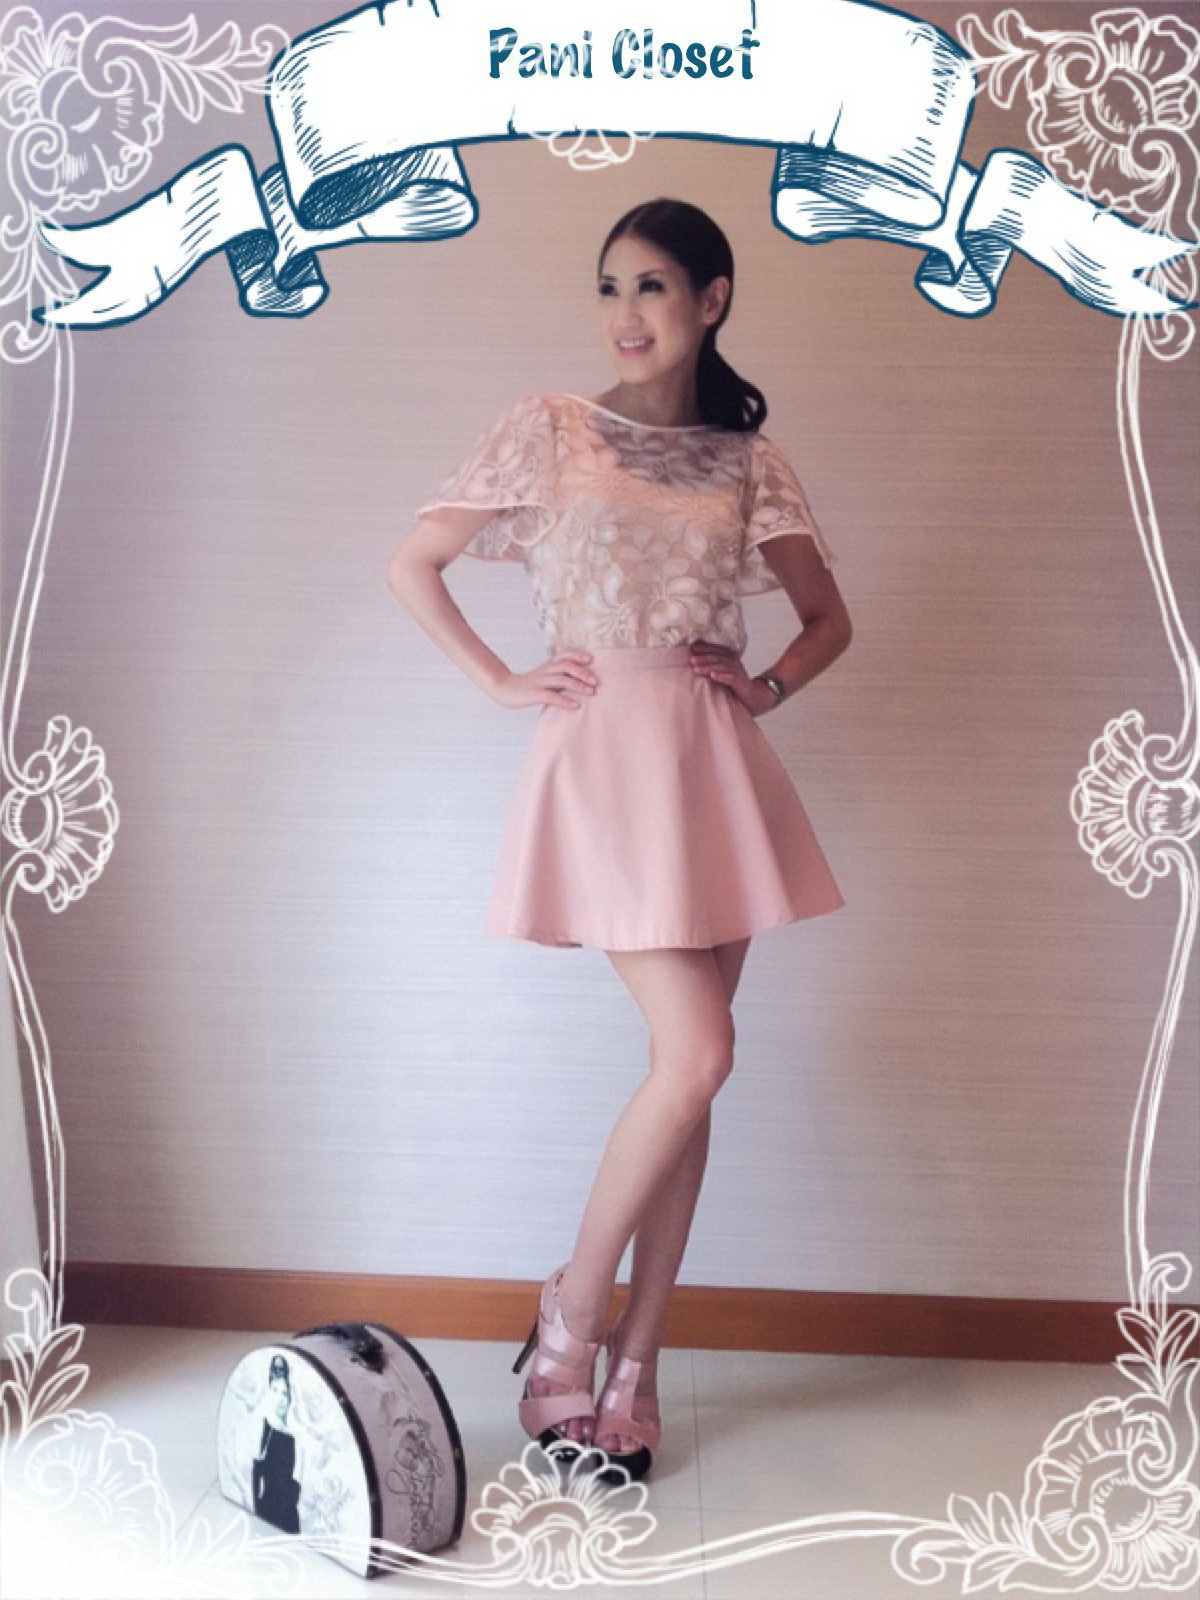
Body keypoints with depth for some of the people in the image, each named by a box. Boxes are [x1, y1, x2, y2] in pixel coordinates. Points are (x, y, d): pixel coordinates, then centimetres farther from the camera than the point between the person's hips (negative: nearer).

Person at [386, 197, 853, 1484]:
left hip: (715, 768, 4)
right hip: (602, 760, -4)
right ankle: (574, 1311, 12)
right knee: (697, 1056, -12)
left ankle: (631, 1367, 18)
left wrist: (769, 686, 1)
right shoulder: (548, 429, 4)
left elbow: (829, 618, 18)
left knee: (688, 1072, 5)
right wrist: (501, 682, -2)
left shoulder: (746, 462, 11)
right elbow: (412, 565, 6)